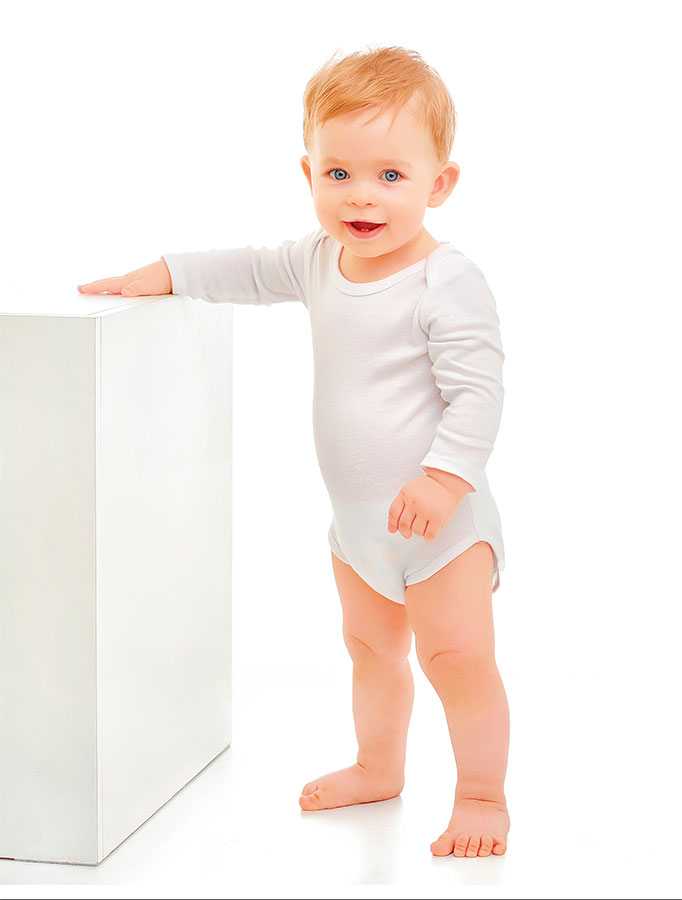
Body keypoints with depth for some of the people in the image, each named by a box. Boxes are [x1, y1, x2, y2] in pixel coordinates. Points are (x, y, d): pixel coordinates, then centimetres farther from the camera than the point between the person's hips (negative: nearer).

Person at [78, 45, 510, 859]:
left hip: (440, 515, -8)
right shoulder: (320, 260, 2)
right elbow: (247, 272, 20)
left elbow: (476, 391, -24)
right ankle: (377, 768, 40)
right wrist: (159, 275, 16)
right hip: (357, 517, 8)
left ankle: (482, 794, 11)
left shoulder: (448, 285, -22)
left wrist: (446, 475, -33)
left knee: (458, 654, -6)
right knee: (371, 647, 21)